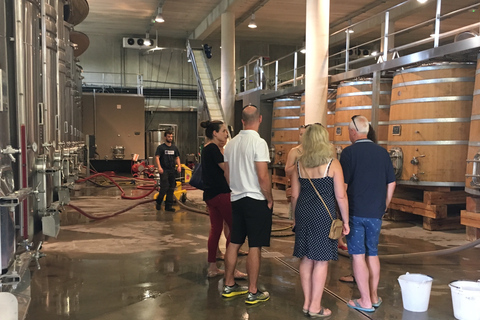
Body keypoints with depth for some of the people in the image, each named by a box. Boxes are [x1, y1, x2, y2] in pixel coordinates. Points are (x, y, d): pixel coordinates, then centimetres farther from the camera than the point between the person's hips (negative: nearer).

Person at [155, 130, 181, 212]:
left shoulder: (174, 148, 14)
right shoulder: (161, 147, -2)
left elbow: (177, 157, 18)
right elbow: (157, 157, -9)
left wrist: (179, 166, 2)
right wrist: (159, 167, -22)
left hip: (172, 170, 5)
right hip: (164, 170, -5)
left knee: (171, 189, 5)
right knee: (164, 187, -12)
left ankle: (169, 206, 12)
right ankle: (158, 203, 8)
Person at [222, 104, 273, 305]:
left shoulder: (231, 143, 8)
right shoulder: (258, 142, -15)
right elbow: (263, 176, -19)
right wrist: (270, 199, -6)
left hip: (236, 199, 7)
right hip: (256, 200, -7)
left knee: (234, 243, 15)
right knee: (255, 247, 1)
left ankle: (229, 286, 27)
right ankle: (252, 293, 10)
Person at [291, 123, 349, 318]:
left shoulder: (299, 163, 4)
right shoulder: (332, 163, -7)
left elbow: (294, 195, 7)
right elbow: (340, 196, -7)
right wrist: (345, 221, 2)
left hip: (303, 213, 5)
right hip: (324, 214, -4)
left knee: (306, 259, 13)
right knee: (321, 261, 5)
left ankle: (307, 303, 24)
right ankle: (315, 307, 13)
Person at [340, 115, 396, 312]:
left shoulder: (349, 152, -11)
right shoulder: (382, 152, 4)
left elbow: (343, 185, -13)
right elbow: (391, 183, 9)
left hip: (355, 212, -5)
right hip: (376, 212, 5)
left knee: (358, 255, 4)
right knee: (372, 254, 17)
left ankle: (366, 301, 9)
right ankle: (374, 297, 26)